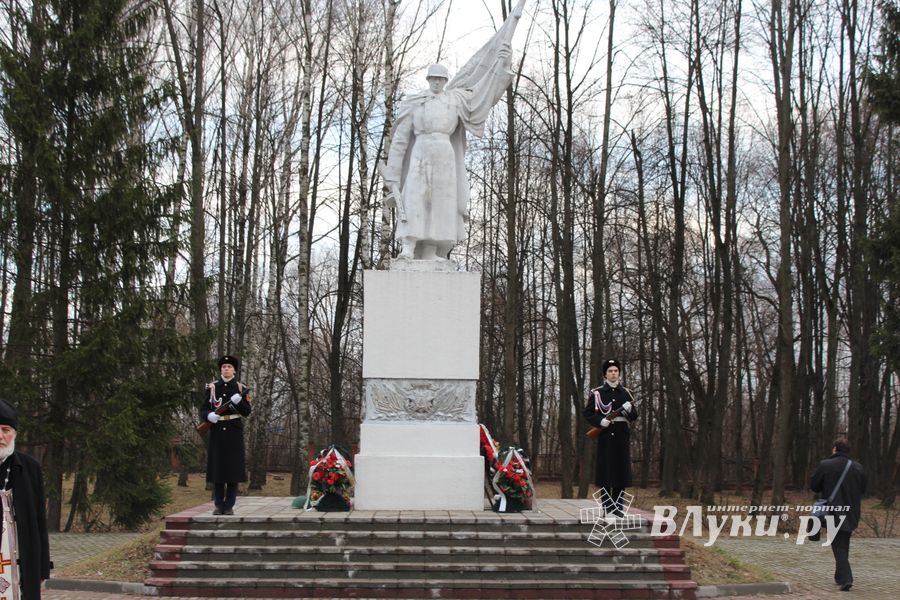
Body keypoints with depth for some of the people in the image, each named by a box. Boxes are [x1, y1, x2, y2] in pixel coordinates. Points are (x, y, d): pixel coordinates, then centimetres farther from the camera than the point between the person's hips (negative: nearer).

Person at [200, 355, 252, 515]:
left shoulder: (241, 388, 5)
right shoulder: (211, 387, 8)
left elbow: (247, 412, 0)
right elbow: (203, 410, 5)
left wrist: (238, 401, -19)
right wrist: (209, 415, -17)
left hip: (234, 432, -1)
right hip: (217, 432, 1)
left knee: (233, 468, -2)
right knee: (217, 468, 1)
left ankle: (229, 505, 4)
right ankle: (219, 505, 8)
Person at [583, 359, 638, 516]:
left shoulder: (626, 393, 10)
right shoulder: (596, 393, 2)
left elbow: (634, 416, 10)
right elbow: (587, 413, 3)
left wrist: (629, 410, -13)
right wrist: (600, 421, -15)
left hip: (622, 435, 3)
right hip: (605, 435, -2)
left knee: (622, 469, 1)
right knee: (605, 469, -3)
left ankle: (616, 505, 8)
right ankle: (607, 503, 8)